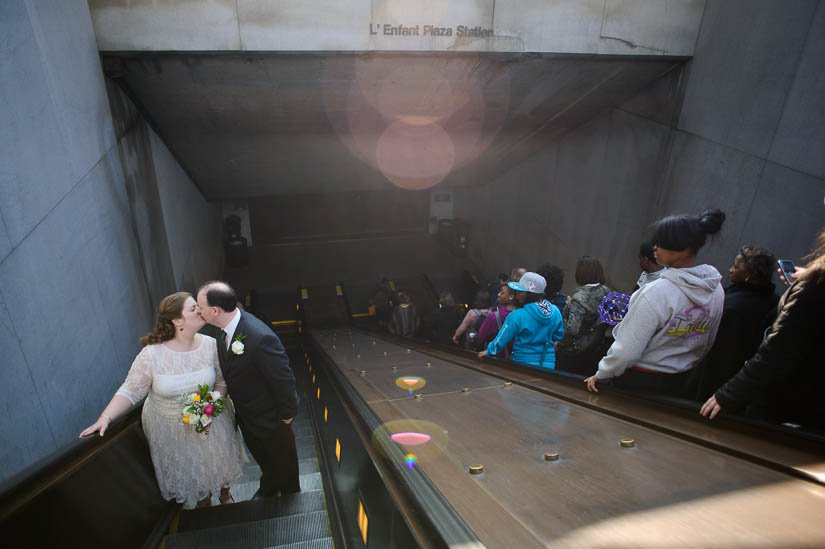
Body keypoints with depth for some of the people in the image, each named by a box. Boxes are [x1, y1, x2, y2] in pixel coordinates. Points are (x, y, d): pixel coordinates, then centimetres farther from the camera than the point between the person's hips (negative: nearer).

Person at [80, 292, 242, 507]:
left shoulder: (210, 345, -17)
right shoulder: (152, 354, -25)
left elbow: (222, 380, -6)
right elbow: (130, 391, -17)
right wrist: (105, 418, -28)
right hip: (170, 428, -1)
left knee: (218, 459, 21)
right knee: (186, 467, 21)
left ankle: (224, 491, 55)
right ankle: (202, 498, 54)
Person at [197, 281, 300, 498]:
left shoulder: (260, 338, -40)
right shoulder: (225, 329, -12)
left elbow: (283, 378, -30)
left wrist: (286, 413, -18)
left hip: (270, 417, -7)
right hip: (245, 414, 7)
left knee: (283, 461, 22)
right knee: (262, 457, 33)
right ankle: (269, 487, 61)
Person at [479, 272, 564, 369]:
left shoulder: (517, 316, -16)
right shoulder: (555, 311, -3)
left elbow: (501, 340, -7)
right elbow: (558, 337, 10)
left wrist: (488, 351, 10)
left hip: (524, 362, -4)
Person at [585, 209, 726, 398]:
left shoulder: (656, 292, -26)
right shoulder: (716, 290, -3)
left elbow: (627, 350, -22)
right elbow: (706, 346, 10)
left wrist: (601, 374, -7)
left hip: (640, 382, -7)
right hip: (680, 384, 7)